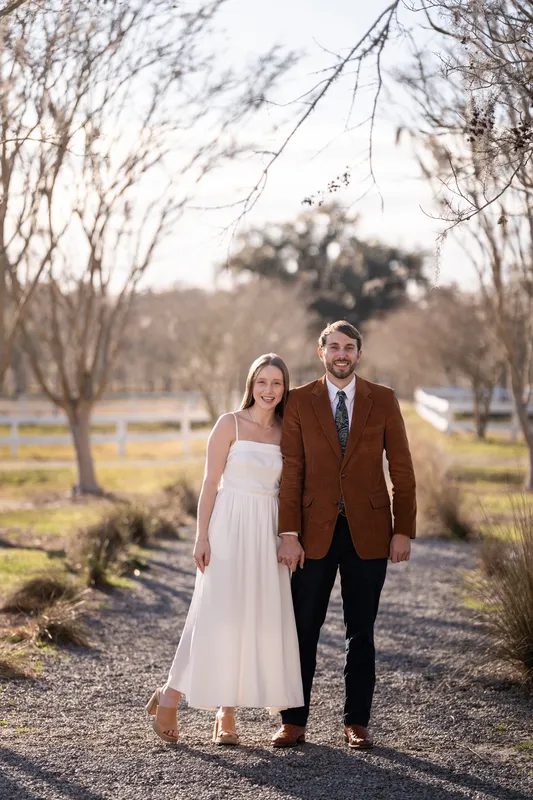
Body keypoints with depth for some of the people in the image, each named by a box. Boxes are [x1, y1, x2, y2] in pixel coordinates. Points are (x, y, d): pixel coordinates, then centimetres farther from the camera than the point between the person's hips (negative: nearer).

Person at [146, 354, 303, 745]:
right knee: (217, 615, -6)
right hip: (231, 528, -4)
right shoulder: (230, 424, -2)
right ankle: (170, 697, 9)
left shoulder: (285, 433, 10)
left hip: (268, 532, 5)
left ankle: (226, 714, 8)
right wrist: (202, 537, -10)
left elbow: (287, 491, 14)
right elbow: (211, 483, -4)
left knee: (259, 618, 2)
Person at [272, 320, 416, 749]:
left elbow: (402, 469, 4)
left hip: (368, 531, 0)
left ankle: (357, 721, 15)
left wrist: (404, 530, -3)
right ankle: (294, 720, 12)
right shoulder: (299, 401, 3)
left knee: (362, 632, 6)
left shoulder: (383, 400, 4)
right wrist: (288, 534, -8)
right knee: (303, 629, 3)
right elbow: (291, 471, -1)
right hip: (315, 532, 0)